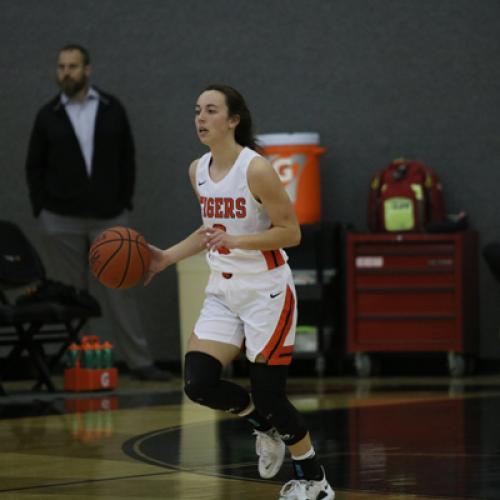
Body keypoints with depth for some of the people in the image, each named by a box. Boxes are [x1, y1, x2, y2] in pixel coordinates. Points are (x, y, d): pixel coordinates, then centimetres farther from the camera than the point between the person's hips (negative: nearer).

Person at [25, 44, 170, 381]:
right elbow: (35, 167, 8)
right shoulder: (48, 116, 5)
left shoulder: (112, 110, 5)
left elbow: (127, 159, 7)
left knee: (121, 289, -3)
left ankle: (140, 362, -3)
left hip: (109, 216, 0)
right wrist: (41, 210, 0)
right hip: (62, 221, 0)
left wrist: (124, 203, 0)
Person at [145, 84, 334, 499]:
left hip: (266, 293, -7)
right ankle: (267, 428, 23)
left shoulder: (256, 169, -17)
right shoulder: (198, 171, 5)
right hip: (223, 292, 7)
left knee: (269, 394, -4)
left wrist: (236, 240, -28)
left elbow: (291, 232, -16)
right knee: (198, 384, -6)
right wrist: (166, 258, 11)